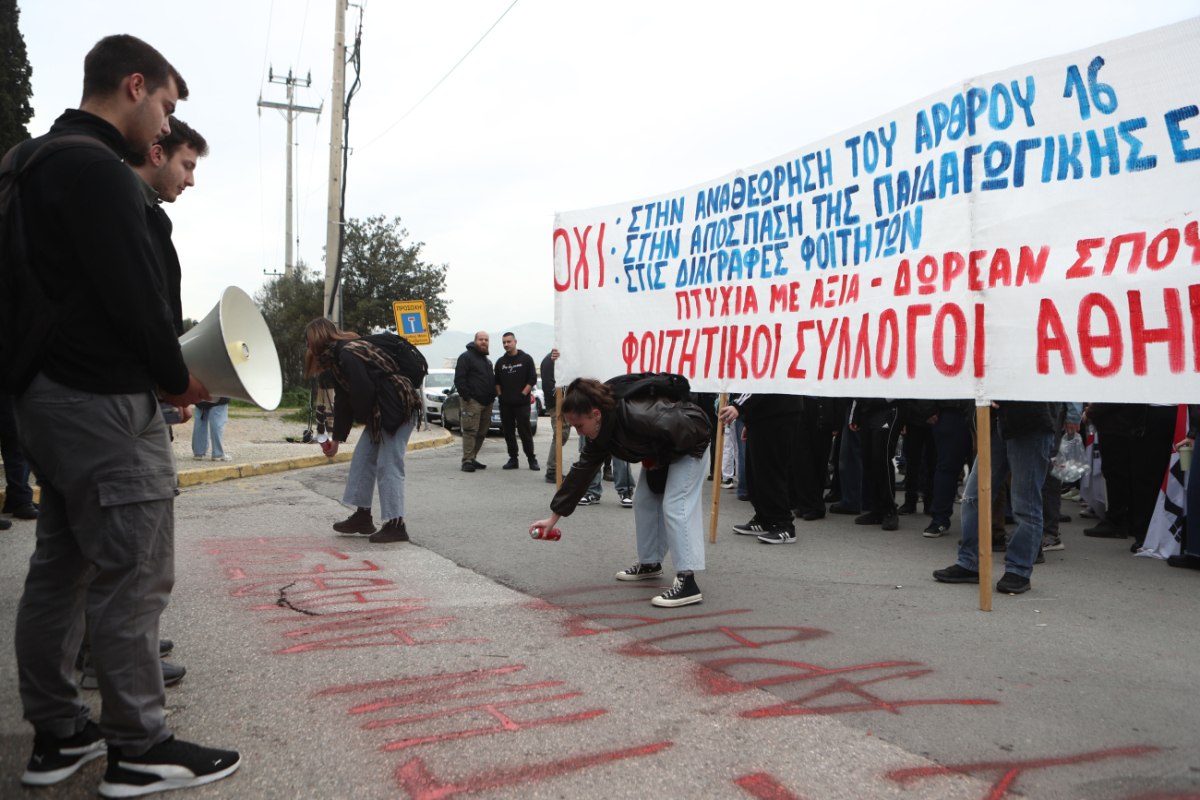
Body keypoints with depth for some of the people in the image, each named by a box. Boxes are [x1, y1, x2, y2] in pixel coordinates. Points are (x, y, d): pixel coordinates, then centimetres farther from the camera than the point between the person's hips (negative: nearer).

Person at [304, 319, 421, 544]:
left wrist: (364, 419, -2)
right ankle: (363, 518, 20)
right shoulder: (336, 358, 14)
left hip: (399, 407, -10)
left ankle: (396, 525, -4)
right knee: (362, 459, 12)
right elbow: (343, 401, 19)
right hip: (380, 412, 10)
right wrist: (336, 438, 22)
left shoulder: (347, 354, -18)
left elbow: (364, 393, -23)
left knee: (388, 465, -9)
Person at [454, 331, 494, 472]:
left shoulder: (487, 360, 23)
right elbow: (459, 379, -12)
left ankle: (472, 458, 16)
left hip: (487, 402, 8)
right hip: (473, 401, -8)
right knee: (470, 431, -11)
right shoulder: (466, 357, -4)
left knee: (482, 433, 9)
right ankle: (467, 461, -11)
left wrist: (492, 395, 18)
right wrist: (466, 396, -17)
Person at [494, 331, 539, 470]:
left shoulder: (526, 359, 1)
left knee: (525, 432, -5)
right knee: (508, 433, 5)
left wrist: (523, 394, -9)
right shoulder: (500, 362, 12)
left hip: (522, 403, -4)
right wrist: (500, 395, 3)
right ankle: (513, 459, 12)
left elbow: (533, 379, -3)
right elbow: (497, 381, 17)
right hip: (505, 404, 4)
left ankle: (532, 459, 2)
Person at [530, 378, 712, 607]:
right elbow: (581, 472, -4)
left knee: (675, 506, -18)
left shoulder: (636, 415, -38)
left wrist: (659, 461, -19)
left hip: (689, 444, -9)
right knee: (644, 501, 12)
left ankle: (687, 582, -19)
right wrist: (554, 517, -2)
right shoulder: (599, 432, -10)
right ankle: (650, 563, 28)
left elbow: (689, 428, -34)